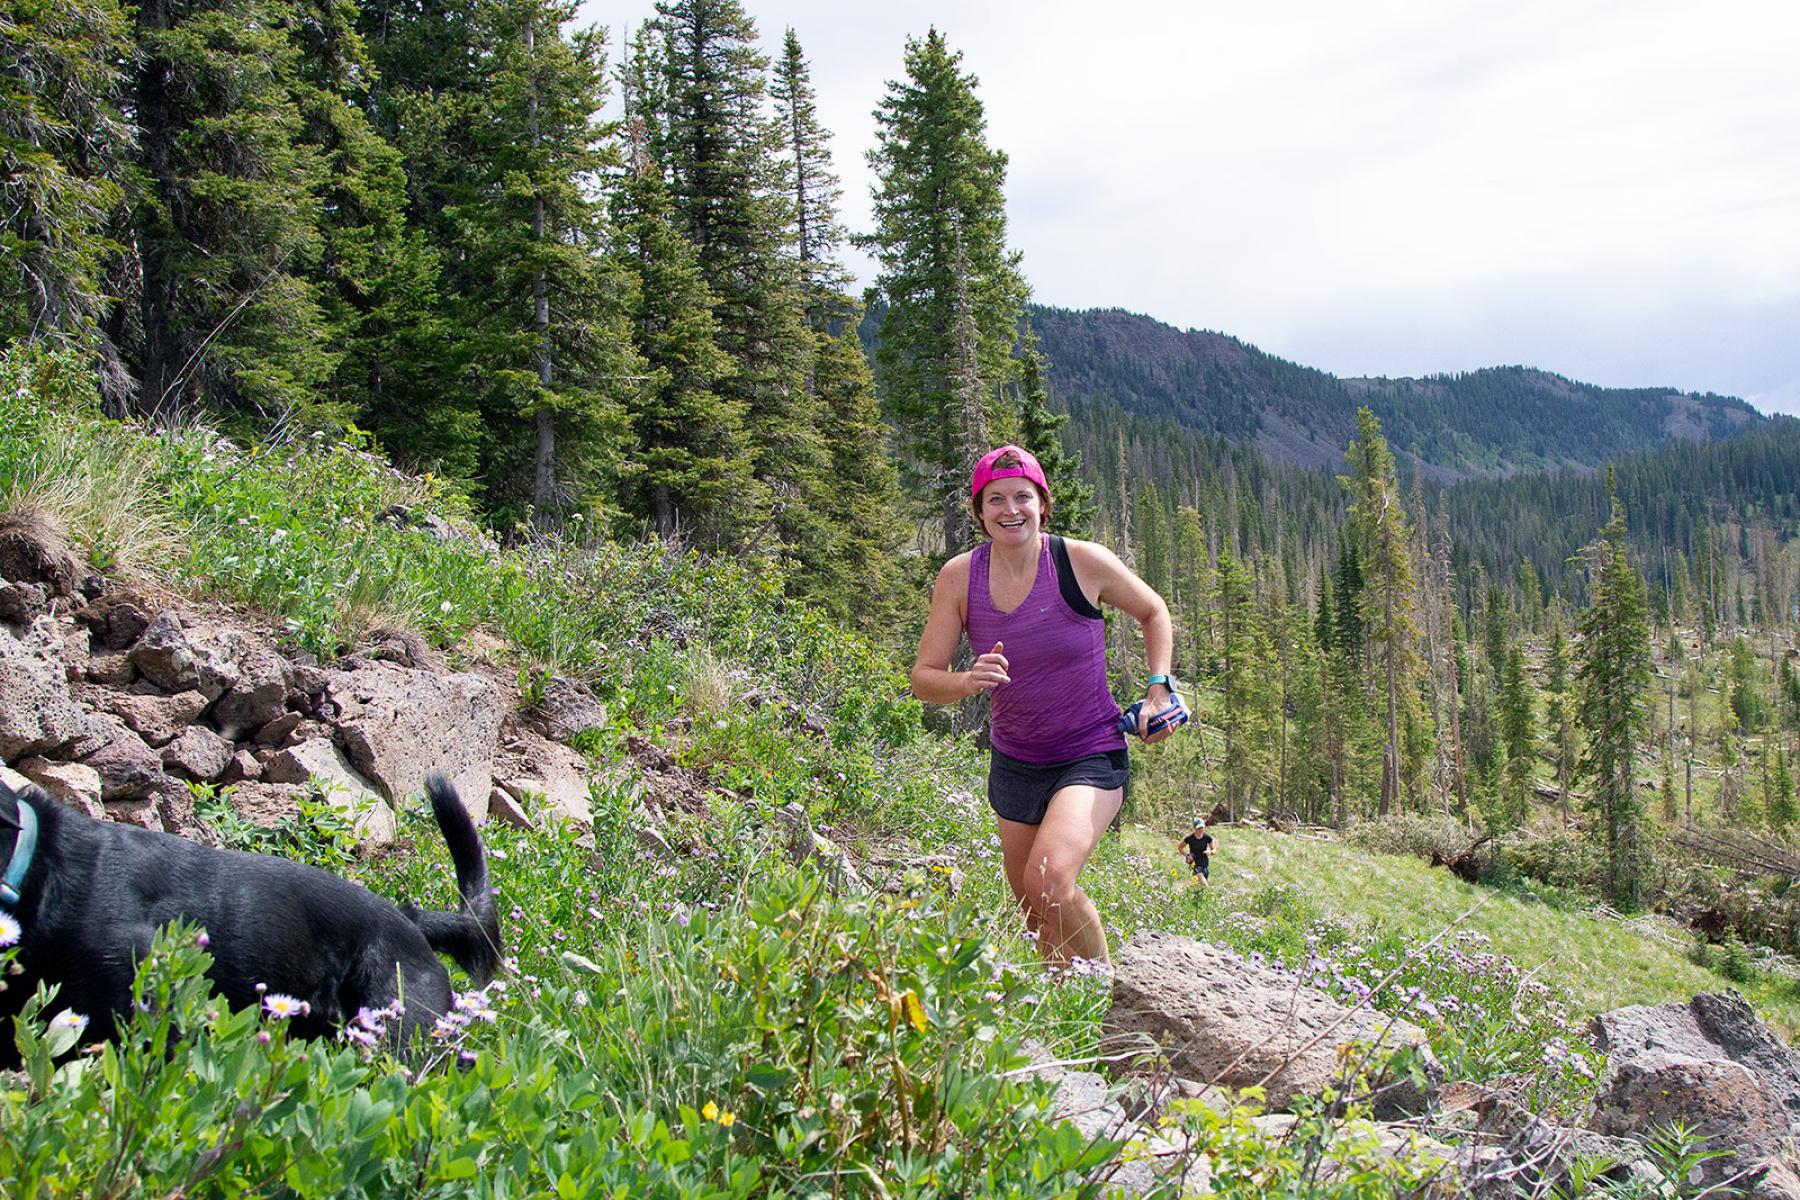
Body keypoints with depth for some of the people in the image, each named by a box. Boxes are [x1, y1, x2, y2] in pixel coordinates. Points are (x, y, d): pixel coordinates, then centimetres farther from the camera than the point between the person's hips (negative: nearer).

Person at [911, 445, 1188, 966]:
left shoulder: (1082, 561, -14)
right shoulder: (959, 577, -8)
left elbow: (1153, 612, 5)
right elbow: (923, 677, -6)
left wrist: (1159, 688, -5)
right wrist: (968, 681, -27)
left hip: (1091, 755, -4)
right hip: (1014, 762, 5)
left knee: (1050, 879, -27)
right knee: (1032, 910, 16)